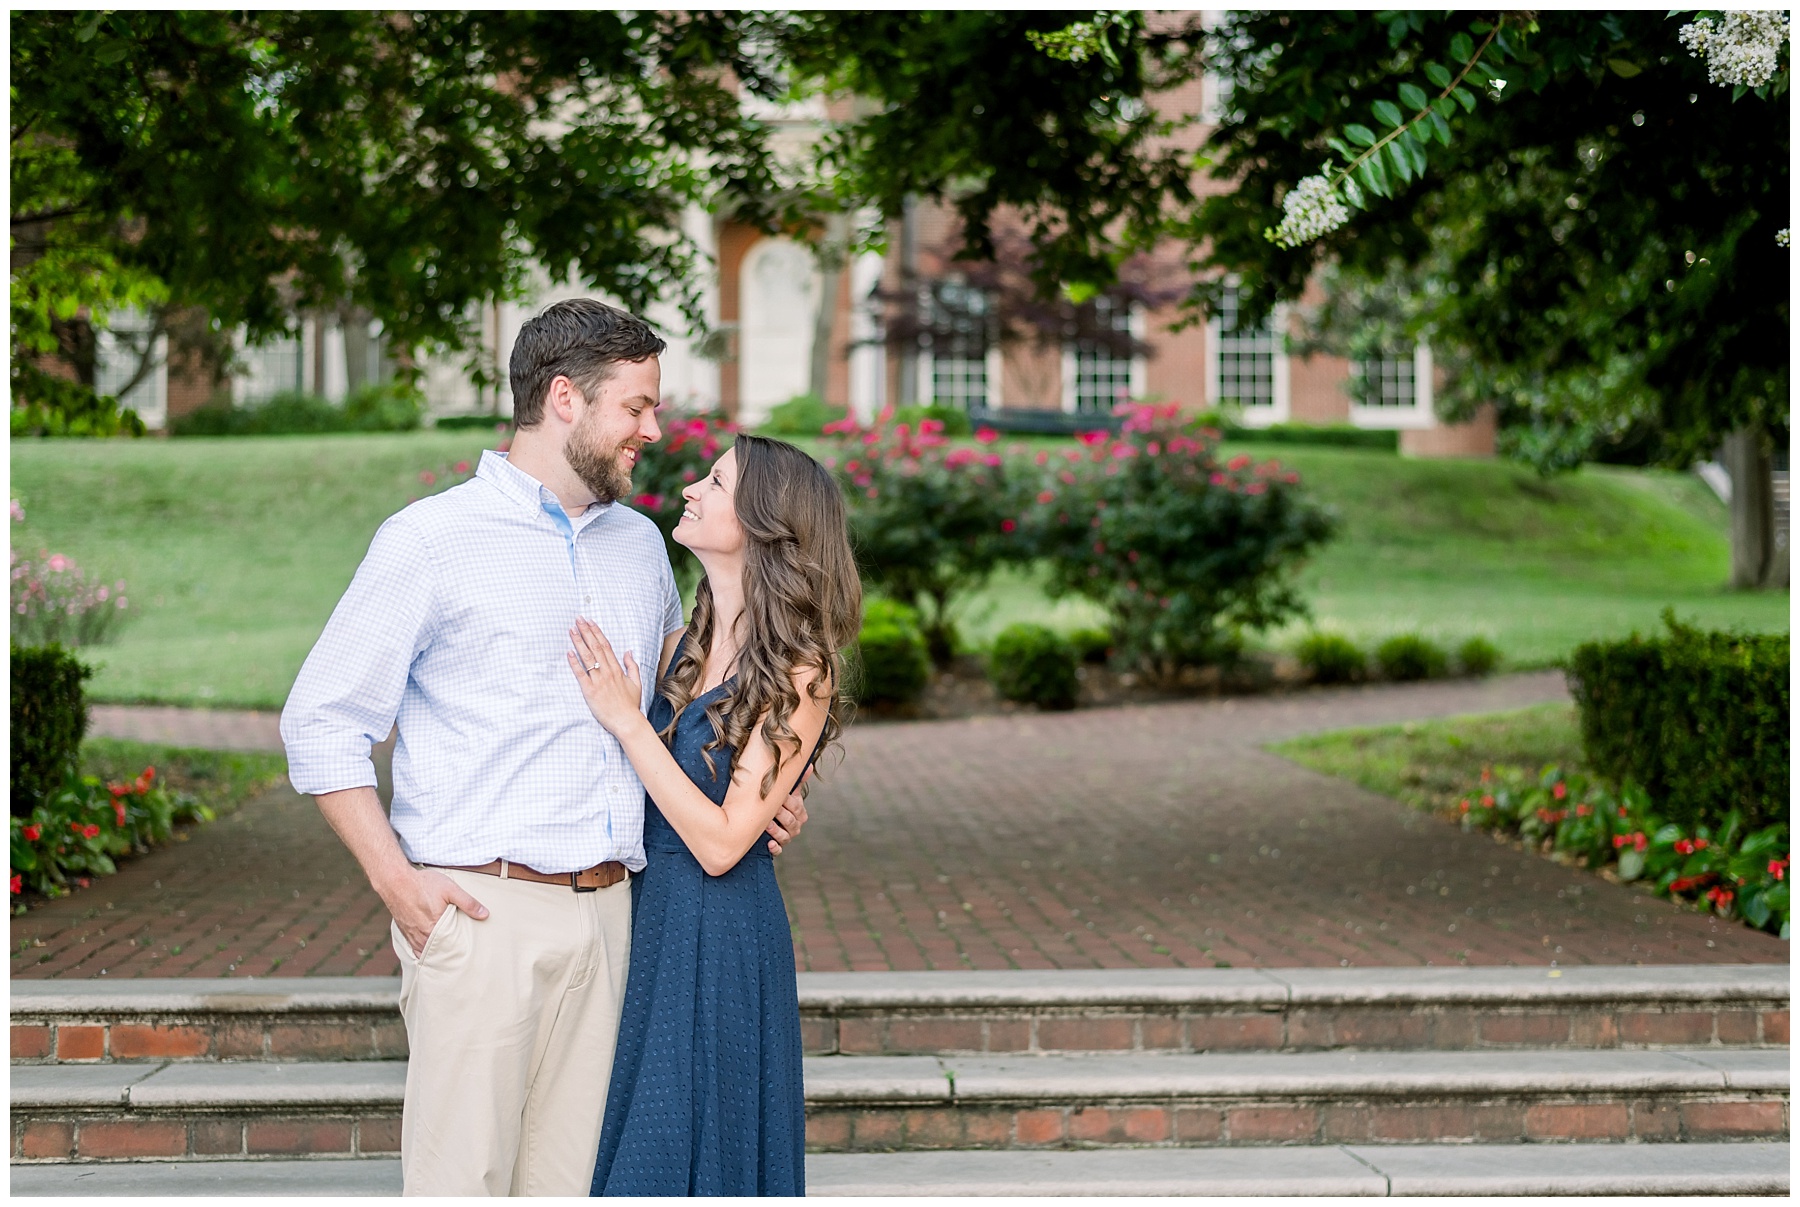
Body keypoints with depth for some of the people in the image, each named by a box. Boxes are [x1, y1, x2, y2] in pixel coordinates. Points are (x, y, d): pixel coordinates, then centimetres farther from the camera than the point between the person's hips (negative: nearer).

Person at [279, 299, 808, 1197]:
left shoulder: (640, 544, 17)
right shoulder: (431, 541, -1)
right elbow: (320, 722, -2)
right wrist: (397, 882, -11)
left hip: (605, 911, 5)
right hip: (479, 911, -5)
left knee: (567, 1173, 6)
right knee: (462, 1176, -6)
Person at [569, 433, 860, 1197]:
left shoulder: (799, 674, -15)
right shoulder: (689, 645, 5)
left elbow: (721, 842, -20)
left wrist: (626, 720, -19)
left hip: (718, 938, -7)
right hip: (645, 912, 7)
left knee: (695, 1148, 7)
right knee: (628, 1141, 16)